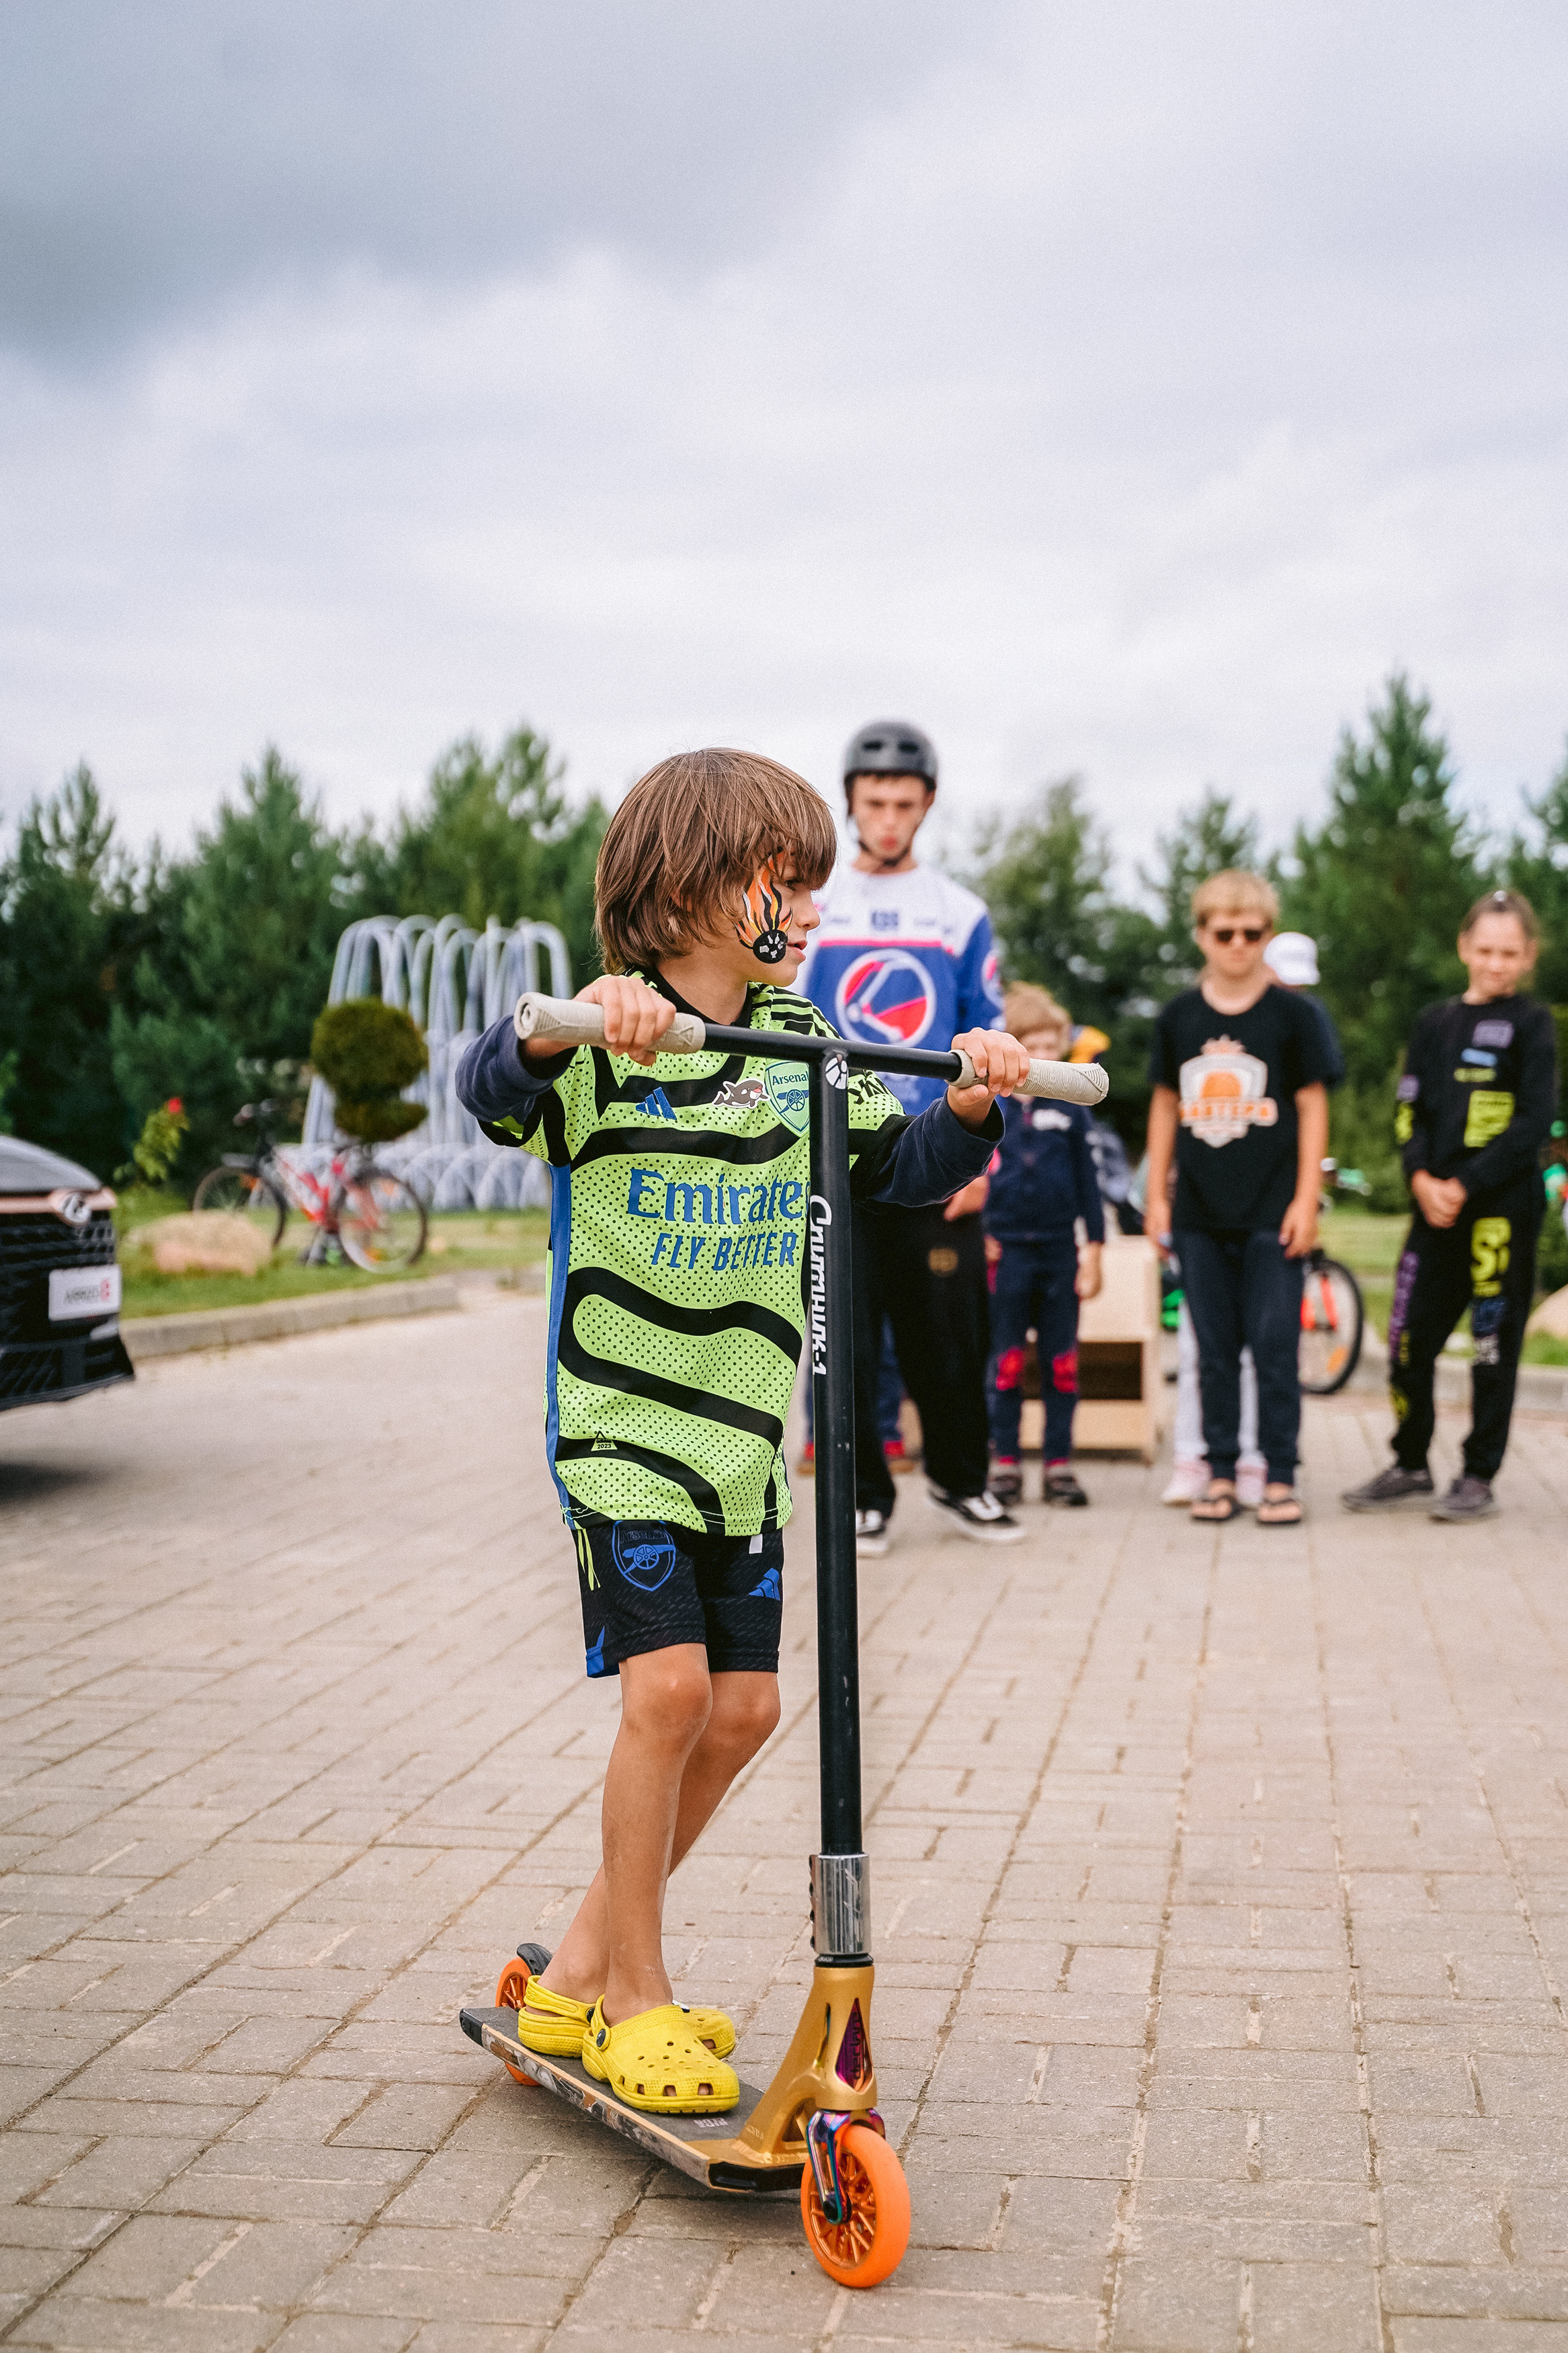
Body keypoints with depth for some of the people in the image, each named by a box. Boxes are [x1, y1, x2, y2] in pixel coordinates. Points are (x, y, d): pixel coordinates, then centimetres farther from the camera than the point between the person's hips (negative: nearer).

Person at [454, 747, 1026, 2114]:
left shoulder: (799, 1041, 6)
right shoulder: (607, 1049, -12)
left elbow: (899, 1168, 7)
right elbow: (490, 1090, -29)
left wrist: (970, 1111, -12)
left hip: (744, 1430, 6)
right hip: (620, 1424, -6)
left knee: (744, 1705, 7)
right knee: (668, 1686, -13)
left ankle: (582, 1969, 24)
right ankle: (636, 1999, 7)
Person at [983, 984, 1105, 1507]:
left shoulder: (1070, 1110, 7)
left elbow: (1087, 1183, 10)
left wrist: (1093, 1249, 6)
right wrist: (977, 1241, -2)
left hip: (1060, 1250, 2)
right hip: (1005, 1250, -2)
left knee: (1062, 1362, 4)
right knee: (1006, 1361, 2)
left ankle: (1059, 1464, 12)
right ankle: (1005, 1463, 9)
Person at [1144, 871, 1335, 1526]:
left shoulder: (1291, 1014, 0)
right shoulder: (1177, 1017, 7)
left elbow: (1312, 1107, 1)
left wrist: (1305, 1200, -5)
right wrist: (1155, 1195, 9)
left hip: (1271, 1213, -2)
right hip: (1200, 1214, 3)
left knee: (1274, 1347, -2)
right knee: (1214, 1349, 7)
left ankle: (1280, 1477, 6)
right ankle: (1220, 1472, 14)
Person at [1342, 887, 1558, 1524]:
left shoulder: (1531, 1024, 0)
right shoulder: (1435, 1023, 13)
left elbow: (1533, 1122, -8)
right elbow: (1408, 1110, 9)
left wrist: (1466, 1185, -14)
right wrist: (1422, 1179, -9)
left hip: (1502, 1206, -4)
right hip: (1435, 1206, 4)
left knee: (1494, 1344, 1)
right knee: (1409, 1338, 4)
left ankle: (1480, 1478, 11)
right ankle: (1411, 1467, 19)